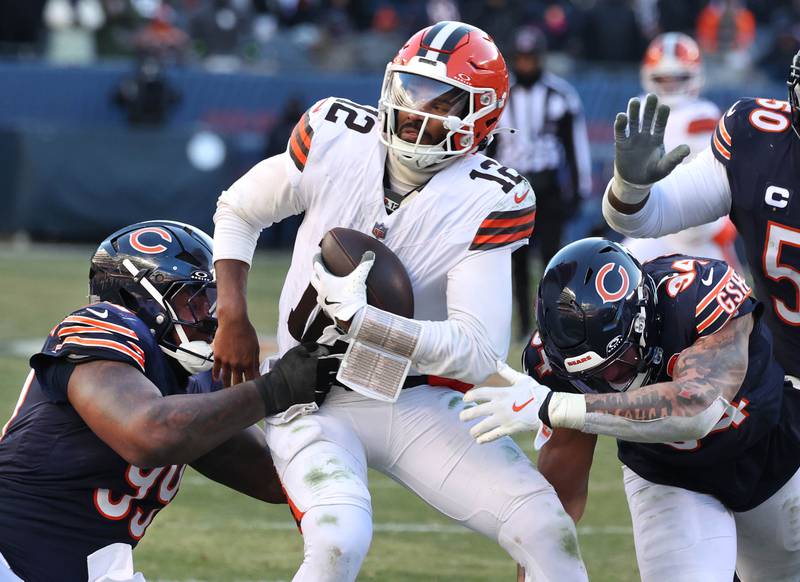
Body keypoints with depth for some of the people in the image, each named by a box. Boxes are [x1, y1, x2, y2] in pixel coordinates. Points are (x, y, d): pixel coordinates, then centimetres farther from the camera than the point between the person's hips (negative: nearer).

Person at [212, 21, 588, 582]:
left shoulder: (490, 201, -15)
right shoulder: (336, 137, -10)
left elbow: (480, 353, -23)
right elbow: (239, 211, 9)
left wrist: (357, 315, -31)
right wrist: (233, 319, -4)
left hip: (418, 403, 1)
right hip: (315, 403, -1)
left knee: (547, 531, -12)